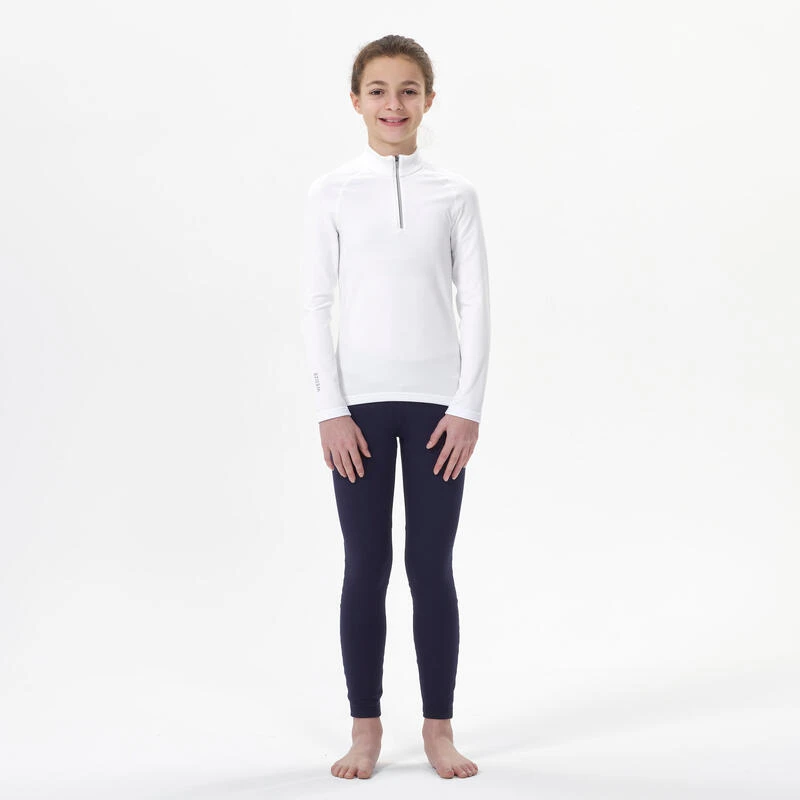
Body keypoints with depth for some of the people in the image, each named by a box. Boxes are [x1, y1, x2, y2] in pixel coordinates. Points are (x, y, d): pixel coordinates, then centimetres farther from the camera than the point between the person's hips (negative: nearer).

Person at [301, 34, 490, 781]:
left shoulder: (455, 193, 4)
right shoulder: (330, 192, 2)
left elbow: (476, 304, 2)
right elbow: (315, 305, -1)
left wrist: (468, 405, -5)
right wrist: (330, 409, -7)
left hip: (436, 400, 0)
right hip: (359, 399, 0)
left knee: (431, 565, 4)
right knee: (366, 565, 4)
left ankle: (438, 727, 15)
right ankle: (365, 727, 15)